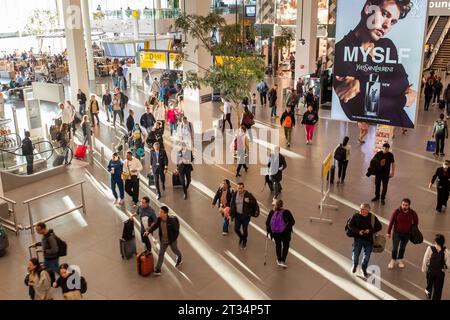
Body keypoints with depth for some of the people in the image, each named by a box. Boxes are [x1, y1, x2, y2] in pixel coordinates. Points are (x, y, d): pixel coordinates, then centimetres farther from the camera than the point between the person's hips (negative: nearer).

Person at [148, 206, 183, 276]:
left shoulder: (172, 220, -31)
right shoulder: (159, 219, -16)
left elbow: (176, 231, -22)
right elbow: (155, 226, -1)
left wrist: (173, 239, -18)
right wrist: (149, 231, -15)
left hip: (172, 240, -4)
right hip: (163, 240, 4)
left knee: (175, 250, 23)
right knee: (161, 254, 6)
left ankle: (180, 258, 56)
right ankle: (158, 269, 14)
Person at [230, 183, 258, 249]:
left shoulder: (248, 195, -16)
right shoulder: (235, 194, -5)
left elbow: (255, 203, -9)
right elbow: (232, 205, 4)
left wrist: (249, 201, -30)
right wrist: (231, 214, 4)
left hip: (245, 216, -3)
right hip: (237, 215, 3)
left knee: (245, 230, 9)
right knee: (236, 229, 4)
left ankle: (244, 242, 33)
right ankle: (241, 237, 37)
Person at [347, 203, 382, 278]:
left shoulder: (373, 217, -8)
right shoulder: (356, 216, -9)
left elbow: (379, 227, -2)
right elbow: (350, 225, -4)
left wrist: (370, 231, -17)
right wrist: (358, 231, -18)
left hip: (368, 240, 1)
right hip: (358, 239, -1)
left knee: (367, 255, 8)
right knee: (355, 254, 1)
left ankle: (364, 269, 34)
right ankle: (354, 265, 36)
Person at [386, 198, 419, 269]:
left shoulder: (412, 213, -13)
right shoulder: (397, 211, -19)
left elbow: (416, 221, 7)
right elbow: (391, 222, -9)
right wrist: (389, 232, -4)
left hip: (407, 234, 2)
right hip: (397, 232, -2)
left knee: (402, 248, 17)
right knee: (395, 247, 1)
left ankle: (400, 259, 39)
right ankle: (393, 260, 24)